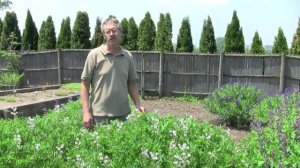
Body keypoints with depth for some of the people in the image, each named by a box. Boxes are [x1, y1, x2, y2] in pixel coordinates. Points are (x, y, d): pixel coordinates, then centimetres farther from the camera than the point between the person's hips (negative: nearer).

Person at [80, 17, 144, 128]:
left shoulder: (128, 56, 7)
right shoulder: (94, 55, -4)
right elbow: (85, 84, -4)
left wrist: (138, 105, 3)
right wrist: (86, 112, -10)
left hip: (123, 114, 4)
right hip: (99, 115, -3)